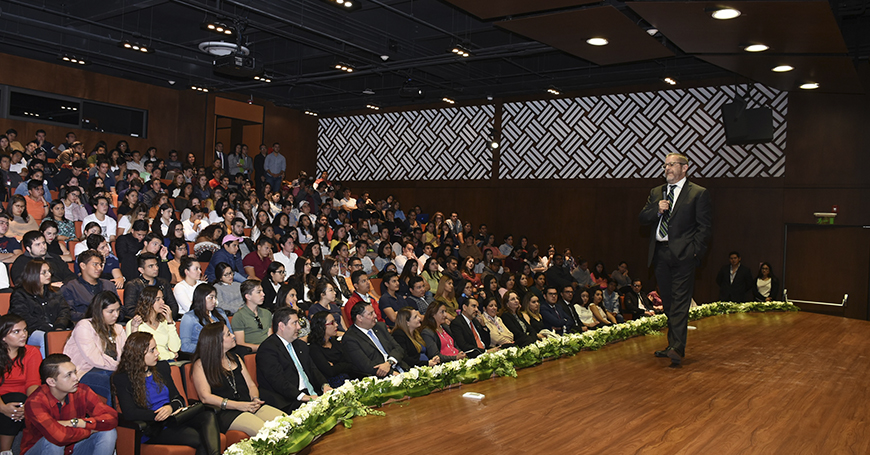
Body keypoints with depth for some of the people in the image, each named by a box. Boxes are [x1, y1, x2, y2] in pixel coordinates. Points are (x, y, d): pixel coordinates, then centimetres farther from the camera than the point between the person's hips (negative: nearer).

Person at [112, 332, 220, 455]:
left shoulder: (162, 368, 16)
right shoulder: (121, 379, -1)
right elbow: (129, 413, -13)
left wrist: (171, 407, -9)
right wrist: (160, 415, -18)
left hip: (172, 417, 5)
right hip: (152, 429, -5)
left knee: (208, 416, -30)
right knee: (201, 439, -32)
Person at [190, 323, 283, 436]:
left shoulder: (235, 358, 22)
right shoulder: (201, 365, 3)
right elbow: (205, 397, -9)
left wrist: (255, 399, -3)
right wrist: (237, 405, -18)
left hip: (250, 405, 6)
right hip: (225, 413, -6)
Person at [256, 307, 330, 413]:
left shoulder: (301, 345, 24)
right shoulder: (268, 348, -5)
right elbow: (277, 380, -15)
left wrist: (324, 385, 0)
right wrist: (302, 396, -24)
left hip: (312, 395, 9)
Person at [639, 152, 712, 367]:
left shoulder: (698, 193, 2)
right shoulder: (656, 192, 18)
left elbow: (704, 226, -3)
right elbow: (642, 218, 11)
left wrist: (695, 251, -12)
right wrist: (657, 209, -8)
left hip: (683, 254, -5)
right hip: (660, 254, 6)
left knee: (680, 302, -10)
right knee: (668, 302, 12)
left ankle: (677, 349, -14)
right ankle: (673, 344, 22)